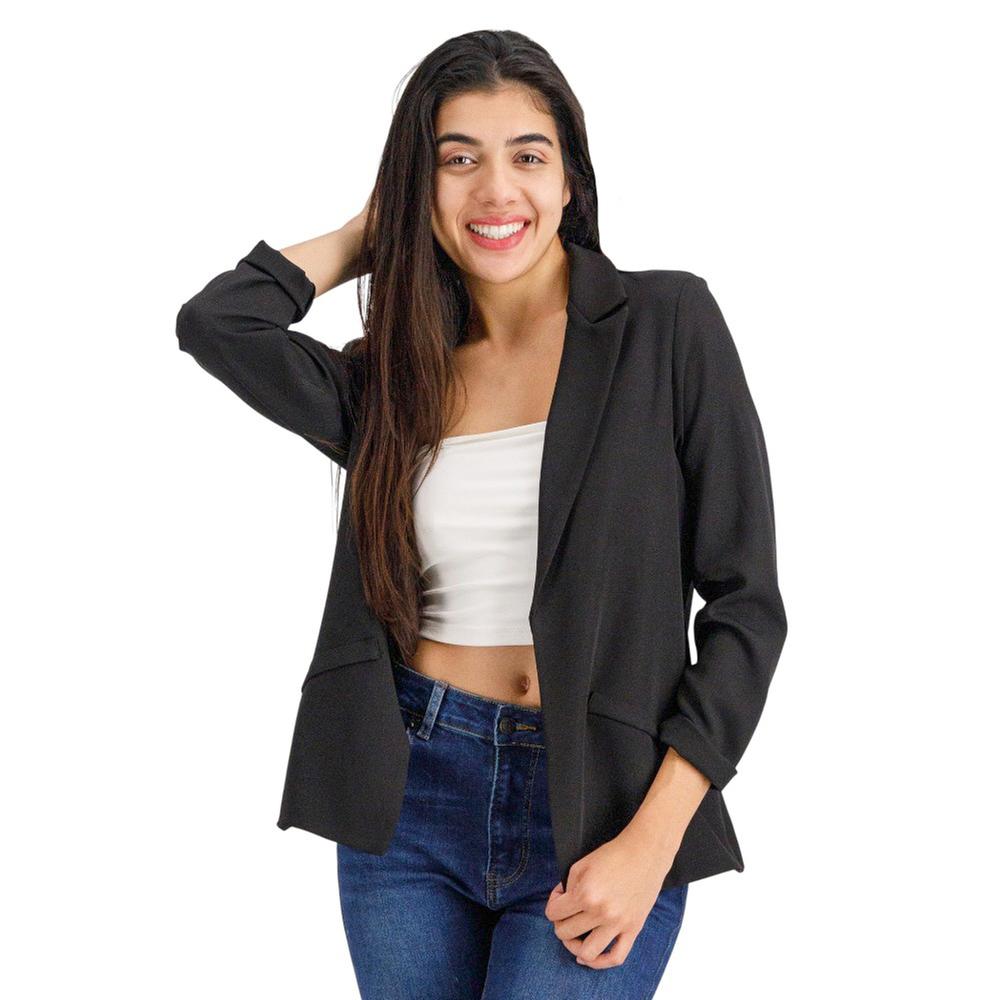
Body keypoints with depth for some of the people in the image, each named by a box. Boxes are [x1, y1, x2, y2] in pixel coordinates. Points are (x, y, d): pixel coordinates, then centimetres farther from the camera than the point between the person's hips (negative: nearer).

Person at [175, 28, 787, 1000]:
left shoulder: (666, 324, -4)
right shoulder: (395, 375, 8)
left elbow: (744, 603, -5)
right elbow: (214, 319, -7)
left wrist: (651, 843, -12)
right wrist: (375, 232, 6)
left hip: (598, 810, -3)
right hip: (407, 802, 4)